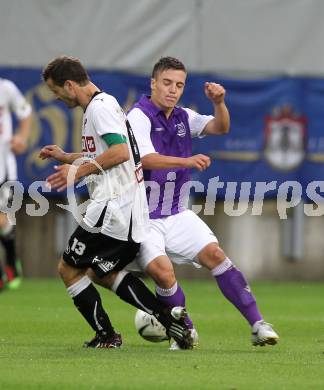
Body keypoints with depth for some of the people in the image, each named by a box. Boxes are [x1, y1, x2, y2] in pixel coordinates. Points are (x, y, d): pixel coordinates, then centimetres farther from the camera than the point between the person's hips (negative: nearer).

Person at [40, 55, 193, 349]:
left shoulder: (100, 107, -14)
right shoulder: (105, 103, 18)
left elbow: (120, 151, -25)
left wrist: (79, 171, -19)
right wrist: (65, 157, 24)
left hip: (112, 208, -10)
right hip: (131, 211, 10)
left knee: (68, 268, 1)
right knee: (107, 271, 20)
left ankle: (106, 336, 5)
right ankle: (169, 318, 9)